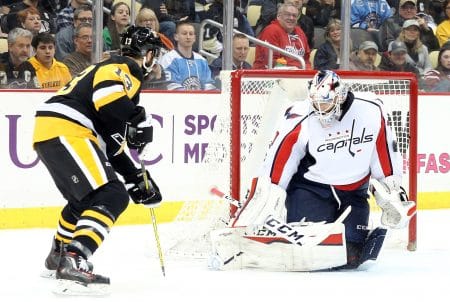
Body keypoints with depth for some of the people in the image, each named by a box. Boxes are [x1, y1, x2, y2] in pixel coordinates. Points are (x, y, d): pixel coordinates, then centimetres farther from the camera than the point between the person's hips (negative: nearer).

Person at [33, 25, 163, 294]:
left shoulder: (109, 69, 30)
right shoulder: (124, 69, 0)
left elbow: (111, 141, 30)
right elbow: (107, 92, -26)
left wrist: (137, 177, 27)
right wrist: (139, 120, -19)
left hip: (47, 132, 11)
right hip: (66, 131, -11)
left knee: (84, 197, 32)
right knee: (112, 197, -18)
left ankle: (58, 258, 50)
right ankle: (74, 263, -34)